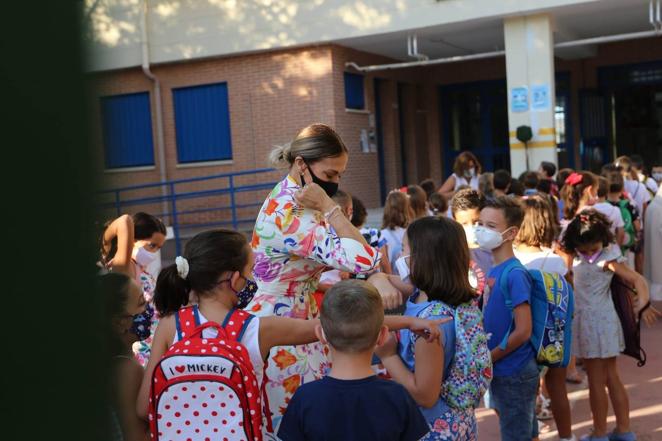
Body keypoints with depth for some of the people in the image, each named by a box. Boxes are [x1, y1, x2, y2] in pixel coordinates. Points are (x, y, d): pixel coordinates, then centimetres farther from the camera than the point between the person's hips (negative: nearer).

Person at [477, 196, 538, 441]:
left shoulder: (515, 274, -20)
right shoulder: (493, 271, 6)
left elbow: (522, 332, -22)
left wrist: (487, 358, -13)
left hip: (515, 374, -8)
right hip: (500, 372, 8)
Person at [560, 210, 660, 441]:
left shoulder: (606, 258, -17)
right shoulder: (579, 257, 4)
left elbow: (637, 279, -23)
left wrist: (643, 304, -37)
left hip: (597, 324, -8)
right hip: (588, 321, 8)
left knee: (596, 382, 4)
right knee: (612, 379, 15)